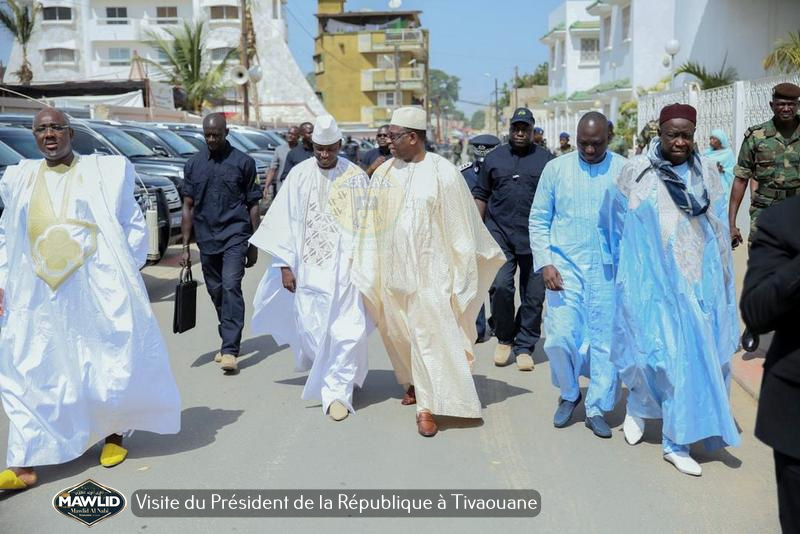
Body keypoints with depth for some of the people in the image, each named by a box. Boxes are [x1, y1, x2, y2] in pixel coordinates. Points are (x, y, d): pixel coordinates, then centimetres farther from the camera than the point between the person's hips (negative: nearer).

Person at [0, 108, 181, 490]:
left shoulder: (103, 171, 3)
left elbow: (135, 225, 5)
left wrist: (123, 272, -3)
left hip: (98, 289, -3)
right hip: (38, 297, 3)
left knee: (111, 366, 5)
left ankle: (114, 434, 29)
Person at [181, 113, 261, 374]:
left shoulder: (243, 162, 1)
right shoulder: (194, 164, 9)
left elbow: (253, 205, 3)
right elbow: (188, 207, 9)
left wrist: (253, 245, 1)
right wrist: (186, 245, 4)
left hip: (235, 236, -4)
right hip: (206, 239, 4)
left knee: (231, 288, -16)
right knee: (216, 293, 11)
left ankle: (230, 350, -18)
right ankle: (229, 341, 26)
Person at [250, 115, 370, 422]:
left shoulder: (356, 177, -2)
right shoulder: (299, 175, 1)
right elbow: (286, 221, 2)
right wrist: (285, 264, -1)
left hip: (346, 267, -1)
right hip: (309, 266, 2)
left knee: (347, 330, -5)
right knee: (311, 328, 8)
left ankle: (337, 391, 7)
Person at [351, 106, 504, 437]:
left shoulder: (443, 173, -9)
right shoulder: (383, 173, 3)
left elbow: (460, 228, -7)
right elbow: (370, 224, 9)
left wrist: (461, 278, -7)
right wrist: (366, 271, 9)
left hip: (429, 272, -5)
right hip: (391, 272, 5)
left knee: (430, 337, -3)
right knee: (399, 334, 16)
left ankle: (427, 406, 6)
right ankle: (414, 382, 39)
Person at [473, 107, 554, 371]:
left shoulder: (546, 159, 6)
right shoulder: (494, 158, 11)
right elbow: (481, 195, 14)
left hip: (535, 239, 0)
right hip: (499, 234, 0)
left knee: (534, 295, 3)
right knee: (500, 286, -12)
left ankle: (524, 347, 18)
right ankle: (504, 339, 10)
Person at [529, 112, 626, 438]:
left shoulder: (625, 171, 2)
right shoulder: (556, 169, 4)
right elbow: (538, 220, 6)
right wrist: (545, 263, -4)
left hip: (609, 270, 0)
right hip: (565, 266, 0)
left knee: (606, 341, 4)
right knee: (559, 338, -4)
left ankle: (596, 409, 20)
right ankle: (569, 394, 24)